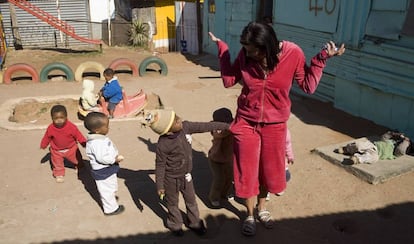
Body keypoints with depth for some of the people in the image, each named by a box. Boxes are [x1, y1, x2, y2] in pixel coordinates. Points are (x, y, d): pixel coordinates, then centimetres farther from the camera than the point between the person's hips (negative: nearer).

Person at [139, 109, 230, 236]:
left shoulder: (185, 127, -17)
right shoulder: (163, 144, -30)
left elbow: (204, 126, -9)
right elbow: (160, 165, -18)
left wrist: (226, 126, -4)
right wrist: (160, 186, -10)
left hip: (186, 175, 5)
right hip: (171, 178, -5)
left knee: (191, 200, 19)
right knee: (172, 203, 18)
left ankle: (195, 223, 40)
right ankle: (175, 224, 42)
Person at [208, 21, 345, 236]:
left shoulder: (293, 54, -17)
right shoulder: (245, 55, -14)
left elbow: (308, 86, -8)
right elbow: (228, 80, -3)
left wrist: (322, 58, -19)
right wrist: (222, 48, -10)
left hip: (274, 125, 0)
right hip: (246, 123, 0)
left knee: (269, 169, 17)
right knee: (247, 171, 9)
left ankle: (261, 207, 45)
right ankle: (250, 215, 33)